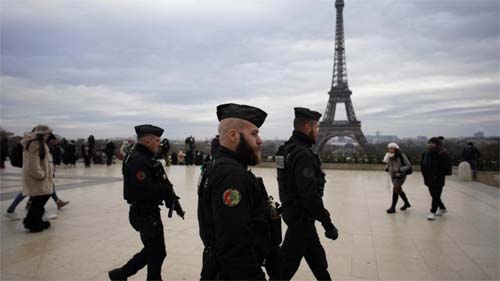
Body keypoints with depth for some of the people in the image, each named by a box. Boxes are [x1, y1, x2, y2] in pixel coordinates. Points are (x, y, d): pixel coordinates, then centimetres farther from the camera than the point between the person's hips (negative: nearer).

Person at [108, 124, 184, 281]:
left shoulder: (146, 158, 10)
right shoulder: (137, 160, -23)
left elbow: (155, 184, 9)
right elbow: (144, 191, -30)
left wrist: (172, 200, -3)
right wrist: (167, 189, -17)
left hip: (149, 212, 10)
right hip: (145, 215, -10)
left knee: (151, 251, 23)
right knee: (157, 253, 7)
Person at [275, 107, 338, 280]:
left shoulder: (287, 149, 6)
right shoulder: (303, 154, -25)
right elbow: (310, 195, -28)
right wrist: (328, 223, -20)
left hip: (294, 212, 10)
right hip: (301, 217, -10)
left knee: (317, 257, 23)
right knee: (288, 264, 5)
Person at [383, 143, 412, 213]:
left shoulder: (401, 156, -18)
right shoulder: (389, 156, -1)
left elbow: (409, 165, -15)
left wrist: (400, 169, -27)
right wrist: (387, 168, -7)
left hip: (400, 176, -7)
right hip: (393, 176, 7)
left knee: (395, 190, -13)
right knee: (399, 190, 20)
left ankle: (393, 208, -6)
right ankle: (407, 203, 41)